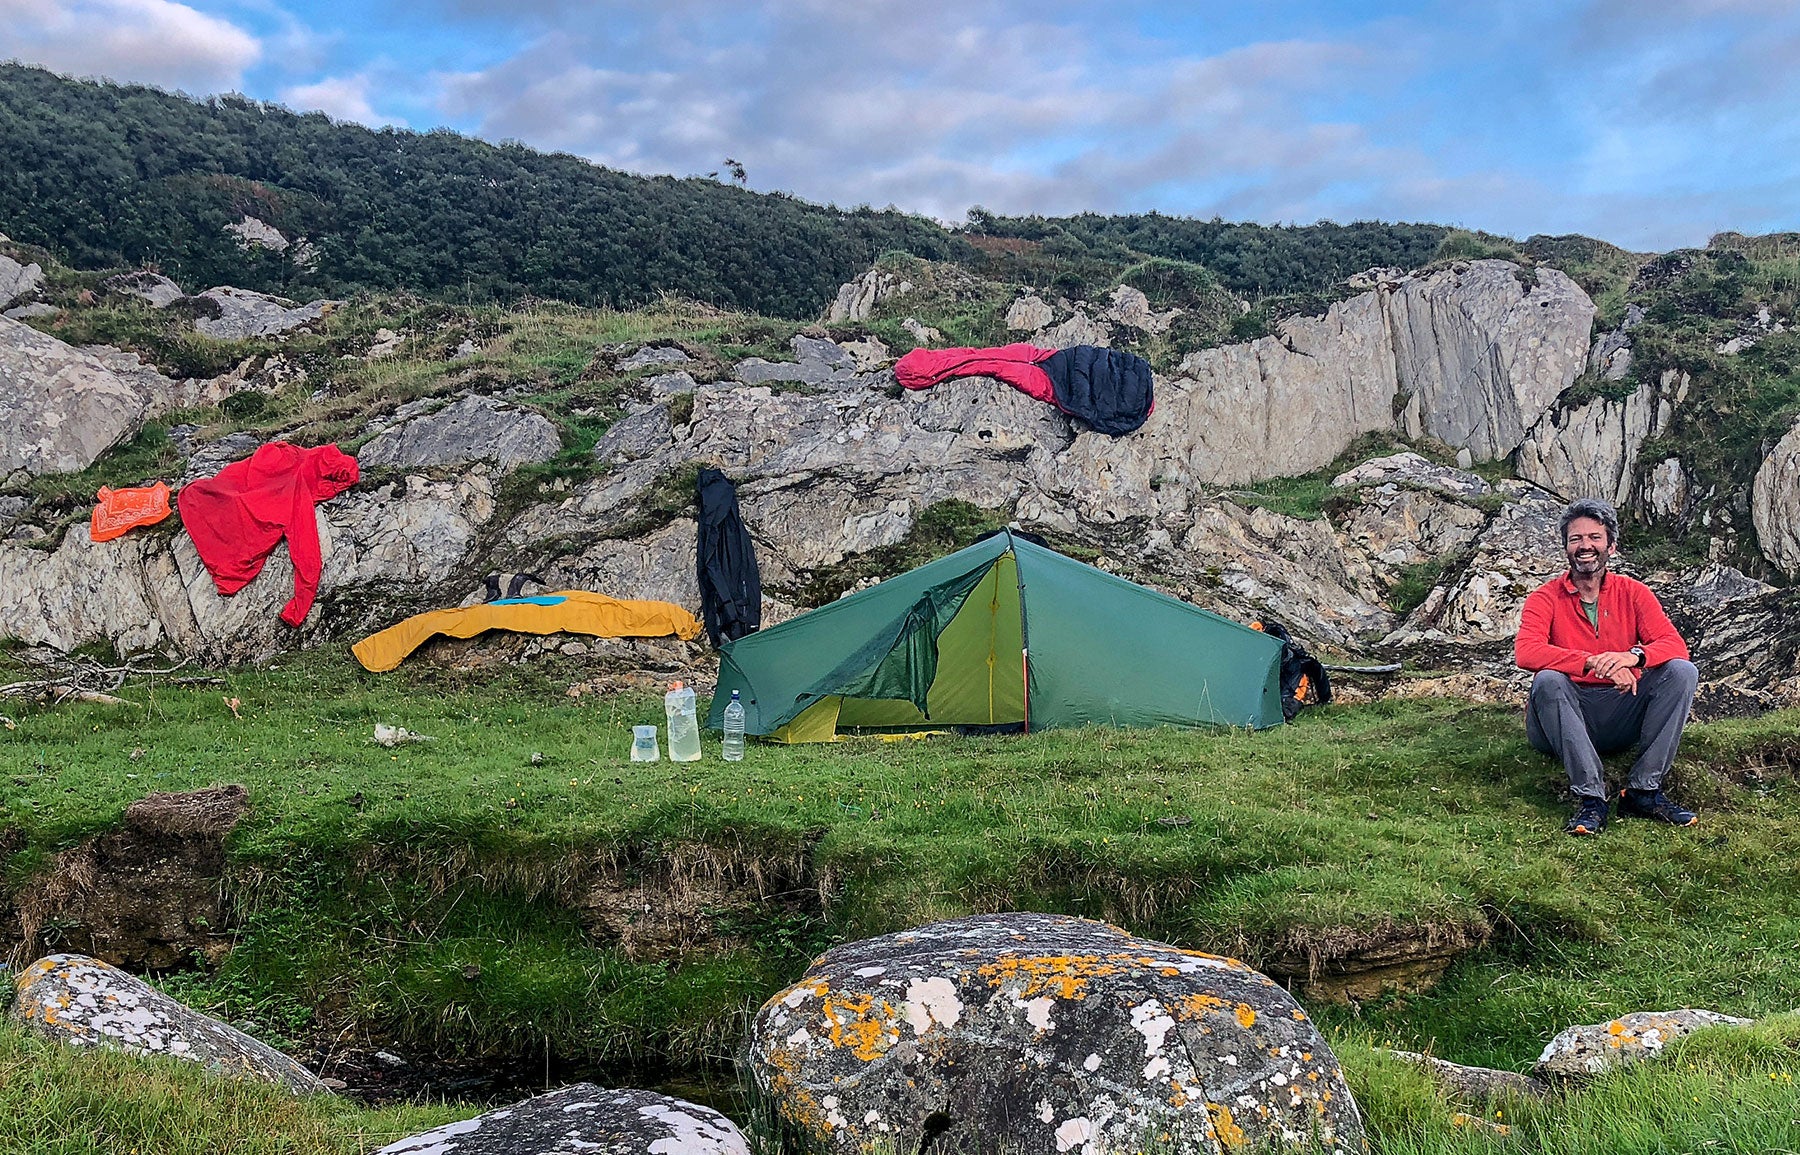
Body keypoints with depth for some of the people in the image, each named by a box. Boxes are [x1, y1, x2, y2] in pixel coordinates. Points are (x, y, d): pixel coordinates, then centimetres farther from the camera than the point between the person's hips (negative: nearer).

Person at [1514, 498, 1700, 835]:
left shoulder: (1633, 593, 4)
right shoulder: (1546, 598, -4)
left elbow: (1675, 645, -8)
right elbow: (1525, 652, -22)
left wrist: (1633, 656, -31)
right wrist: (1593, 662, -34)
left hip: (1621, 716, 3)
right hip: (1567, 717, -3)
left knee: (1682, 672, -18)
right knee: (1547, 681, -33)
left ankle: (1643, 791, -20)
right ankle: (1590, 798, -33)